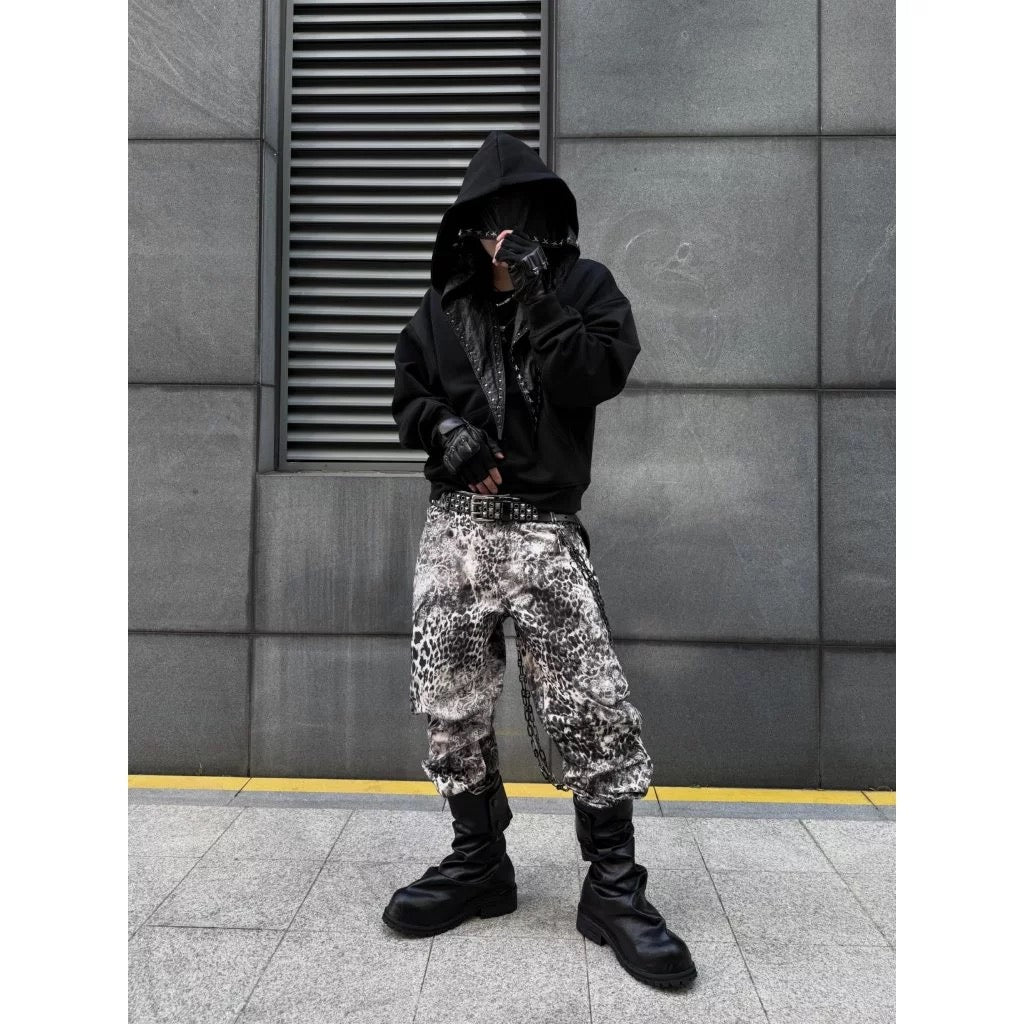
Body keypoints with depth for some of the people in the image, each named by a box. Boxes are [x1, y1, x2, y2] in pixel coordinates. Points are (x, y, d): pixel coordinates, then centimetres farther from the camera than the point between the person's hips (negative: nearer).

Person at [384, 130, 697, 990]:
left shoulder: (584, 284, 5)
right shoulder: (442, 309, 14)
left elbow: (595, 379, -9)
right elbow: (409, 396, 17)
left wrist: (538, 297, -14)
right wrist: (446, 427, -4)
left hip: (544, 530, -3)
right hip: (455, 527, 4)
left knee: (593, 710, -7)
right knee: (448, 704, 7)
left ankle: (613, 886, 10)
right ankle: (480, 861, 25)